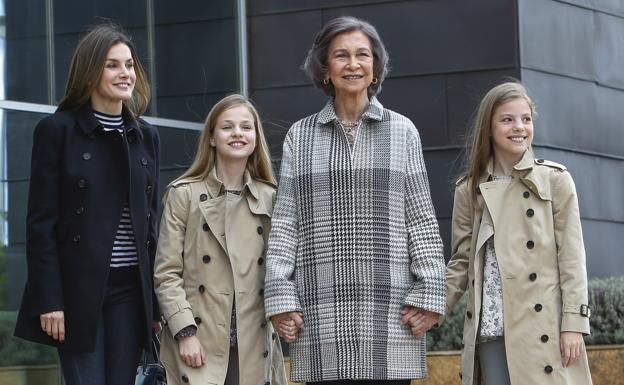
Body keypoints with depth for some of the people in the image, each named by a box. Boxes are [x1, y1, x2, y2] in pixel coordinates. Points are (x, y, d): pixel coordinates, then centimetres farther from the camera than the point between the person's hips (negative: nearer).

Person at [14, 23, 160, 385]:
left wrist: (155, 302, 10)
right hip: (79, 291, -4)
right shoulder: (57, 130, -2)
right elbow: (41, 223, -5)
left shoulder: (146, 137, 13)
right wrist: (49, 300, -12)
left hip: (130, 290, 4)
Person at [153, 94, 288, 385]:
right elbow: (166, 274, -1)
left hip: (254, 349, 3)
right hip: (200, 346, -3)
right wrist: (185, 333, -9)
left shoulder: (270, 198, 11)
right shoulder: (184, 194, 2)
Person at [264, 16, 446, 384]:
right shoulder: (300, 136, 11)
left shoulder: (402, 132, 10)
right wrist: (280, 298, -1)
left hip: (390, 312, 0)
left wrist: (429, 295, -1)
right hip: (320, 313, 1)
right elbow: (285, 222, 8)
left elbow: (421, 220, 7)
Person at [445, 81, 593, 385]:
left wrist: (574, 323, -7)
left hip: (541, 330, -2)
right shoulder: (469, 189, 11)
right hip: (490, 326, 2)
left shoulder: (555, 180, 3)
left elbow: (571, 257, 0)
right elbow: (461, 262, 11)